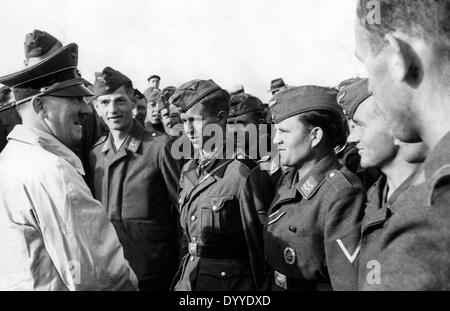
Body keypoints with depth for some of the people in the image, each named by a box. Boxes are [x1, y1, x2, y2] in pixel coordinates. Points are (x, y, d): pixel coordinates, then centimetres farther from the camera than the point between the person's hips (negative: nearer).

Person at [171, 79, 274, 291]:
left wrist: (261, 286, -8)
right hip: (188, 278, 6)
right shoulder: (188, 170, 4)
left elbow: (263, 243, -14)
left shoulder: (246, 175, -20)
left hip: (232, 282, -6)